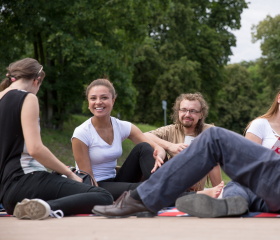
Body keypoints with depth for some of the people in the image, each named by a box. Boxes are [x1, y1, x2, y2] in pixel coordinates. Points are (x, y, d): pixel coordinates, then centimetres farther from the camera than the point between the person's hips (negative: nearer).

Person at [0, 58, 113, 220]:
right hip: (25, 181, -9)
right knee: (103, 197, -15)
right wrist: (69, 173, -5)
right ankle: (48, 207, -33)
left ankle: (34, 206, -4)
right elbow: (35, 149, -16)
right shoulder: (27, 98, -4)